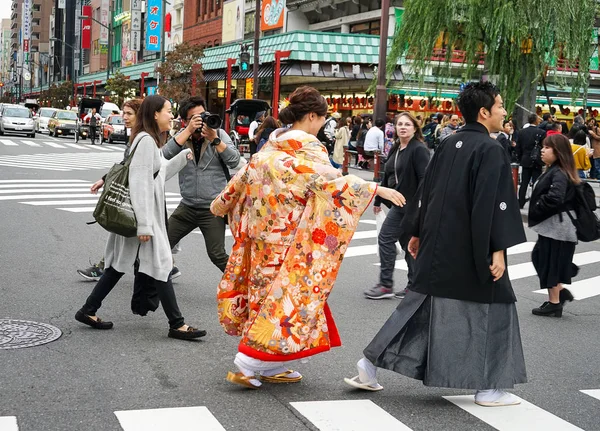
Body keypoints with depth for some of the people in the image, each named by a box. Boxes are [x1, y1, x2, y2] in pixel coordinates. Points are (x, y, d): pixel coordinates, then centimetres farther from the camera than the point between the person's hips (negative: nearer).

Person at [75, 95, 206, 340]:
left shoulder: (150, 140, 15)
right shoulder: (146, 140, -16)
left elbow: (159, 173, 23)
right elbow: (140, 183, -22)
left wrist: (184, 156, 20)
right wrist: (144, 224, -24)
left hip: (147, 214, 10)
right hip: (143, 214, -10)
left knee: (121, 264, 13)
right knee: (161, 265, -5)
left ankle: (88, 311, 18)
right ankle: (176, 324, 1)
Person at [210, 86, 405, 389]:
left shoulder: (272, 145, 10)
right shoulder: (308, 150, -13)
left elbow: (246, 175, 18)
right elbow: (333, 181, -24)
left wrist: (221, 202, 31)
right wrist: (377, 189, -24)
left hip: (263, 233, 8)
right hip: (292, 236, -8)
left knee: (269, 289, 13)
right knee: (286, 294, -1)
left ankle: (272, 367, 19)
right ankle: (249, 361, -4)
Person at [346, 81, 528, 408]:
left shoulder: (448, 144, 9)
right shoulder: (491, 150, -13)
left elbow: (427, 191, 13)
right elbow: (492, 203, -20)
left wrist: (417, 232, 20)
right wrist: (497, 249, -19)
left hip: (438, 243, 7)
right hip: (472, 249, -7)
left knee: (421, 302, 14)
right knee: (492, 306, 7)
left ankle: (370, 364, 12)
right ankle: (487, 388, 13)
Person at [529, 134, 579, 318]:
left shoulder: (559, 174, -19)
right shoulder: (554, 171, 11)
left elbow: (555, 198, -34)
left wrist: (537, 209, -18)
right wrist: (536, 212, 2)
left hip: (555, 226, -10)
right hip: (551, 225, 10)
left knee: (550, 262, 1)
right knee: (540, 257, 18)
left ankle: (554, 304, 11)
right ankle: (561, 291, 25)